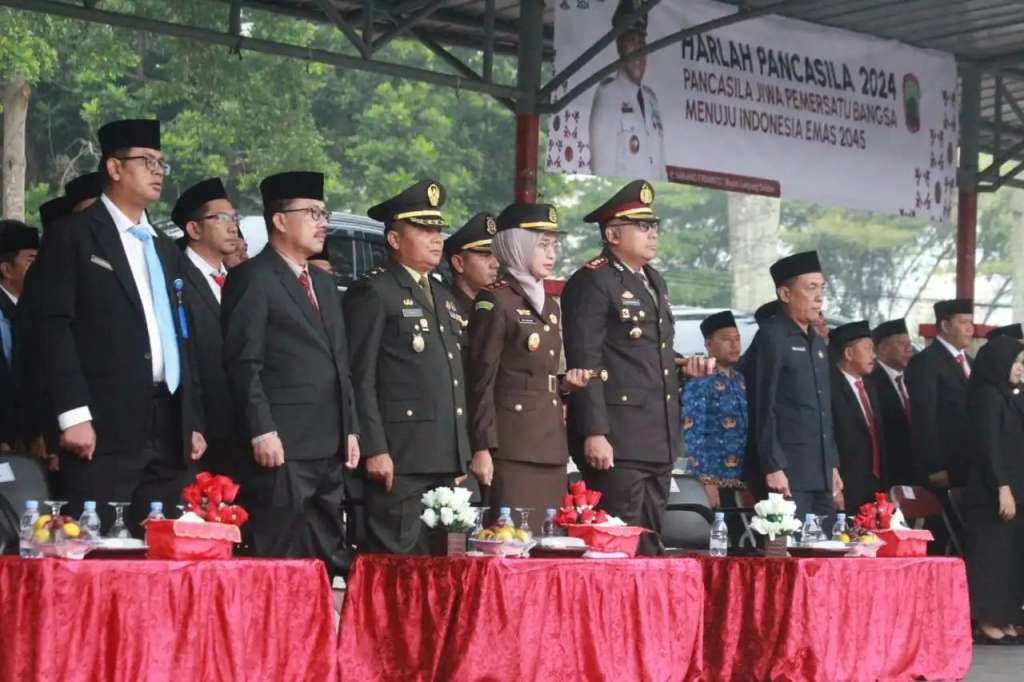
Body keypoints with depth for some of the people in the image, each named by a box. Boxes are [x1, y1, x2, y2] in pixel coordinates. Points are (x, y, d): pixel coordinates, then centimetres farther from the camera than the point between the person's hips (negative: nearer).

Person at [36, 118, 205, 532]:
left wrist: (194, 423, 15)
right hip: (103, 427, -6)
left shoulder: (167, 251, 24)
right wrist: (73, 414, -16)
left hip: (168, 430, 7)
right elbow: (55, 327, -7)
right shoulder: (74, 237, 2)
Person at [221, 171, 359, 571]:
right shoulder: (253, 279, -4)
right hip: (281, 450, -8)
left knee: (329, 561, 7)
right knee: (279, 564, -7)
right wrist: (262, 433, -17)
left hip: (329, 450, 8)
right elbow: (243, 364, -11)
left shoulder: (323, 284, 22)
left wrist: (350, 430, 15)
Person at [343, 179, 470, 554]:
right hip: (399, 459, -8)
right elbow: (361, 378, -10)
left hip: (445, 459, 8)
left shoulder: (443, 296, 22)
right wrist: (374, 449, -17)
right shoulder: (373, 292, -4)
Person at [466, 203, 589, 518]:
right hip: (512, 446, -8)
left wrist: (565, 382, 4)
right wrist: (482, 449, -15)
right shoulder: (494, 301, -6)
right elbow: (481, 381, -10)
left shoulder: (550, 306, 18)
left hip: (551, 445, 8)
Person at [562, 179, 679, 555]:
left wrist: (684, 366, 12)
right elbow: (585, 364, -14)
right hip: (616, 441, -9)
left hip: (658, 440, 9)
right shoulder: (591, 282, -8)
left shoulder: (654, 281, 20)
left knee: (650, 543, 10)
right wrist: (594, 435, -19)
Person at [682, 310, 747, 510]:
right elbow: (693, 436, -12)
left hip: (741, 479, 6)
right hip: (716, 481, -6)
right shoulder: (699, 384, -7)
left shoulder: (740, 380, 13)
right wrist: (707, 482, -16)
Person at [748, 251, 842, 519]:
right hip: (788, 471, -8)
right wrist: (772, 467, -16)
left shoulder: (817, 341, 19)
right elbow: (763, 407, -12)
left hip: (821, 473, 8)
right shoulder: (771, 337, -7)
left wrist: (833, 465, 19)